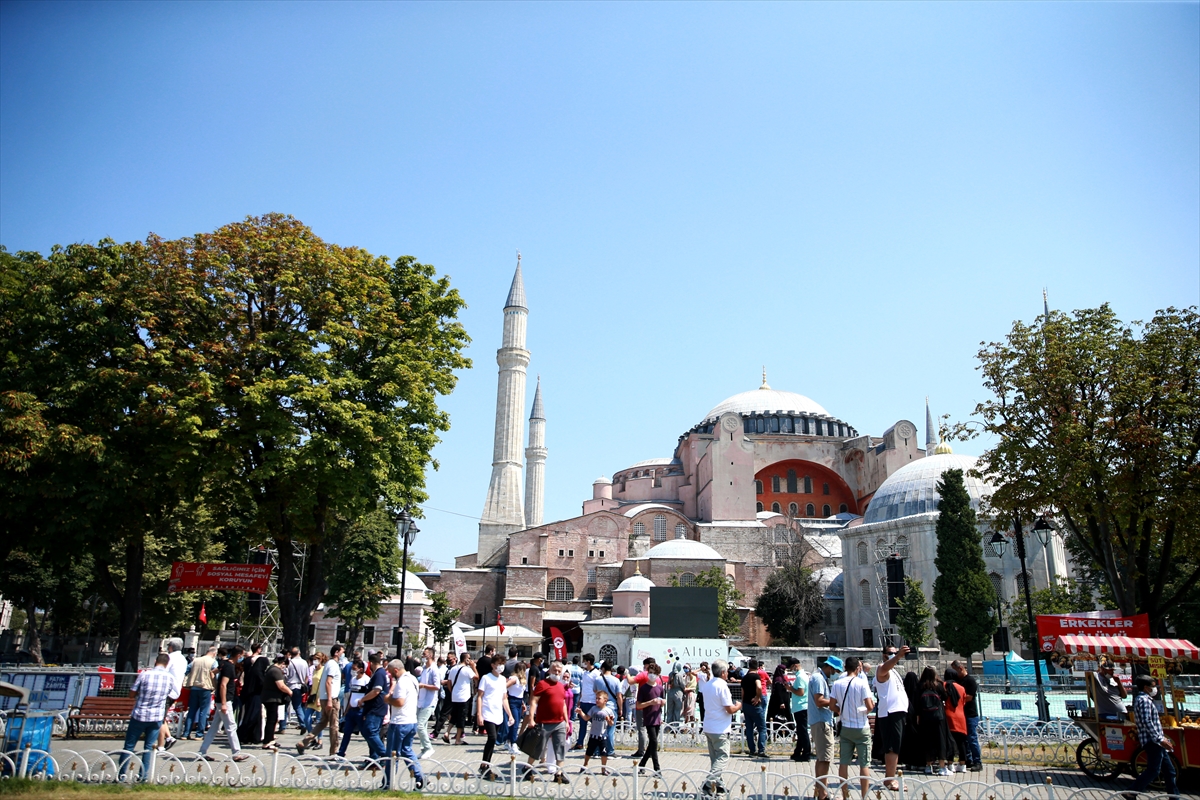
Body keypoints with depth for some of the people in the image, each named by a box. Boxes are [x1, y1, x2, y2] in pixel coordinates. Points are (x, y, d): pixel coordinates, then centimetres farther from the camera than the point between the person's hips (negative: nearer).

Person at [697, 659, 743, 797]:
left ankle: (718, 785, 20)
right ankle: (709, 783, -12)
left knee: (714, 758, 16)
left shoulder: (706, 685, 8)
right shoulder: (722, 686, -17)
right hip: (720, 729, -8)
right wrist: (739, 706, 2)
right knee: (723, 757, -3)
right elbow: (730, 709, -18)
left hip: (708, 727, 8)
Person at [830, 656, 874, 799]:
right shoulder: (862, 683, -12)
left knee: (843, 763, 10)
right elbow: (870, 706, -16)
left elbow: (832, 705, -2)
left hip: (845, 728, 3)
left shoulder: (837, 684, -2)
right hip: (861, 728, -3)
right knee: (864, 764, 5)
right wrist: (872, 703, 6)